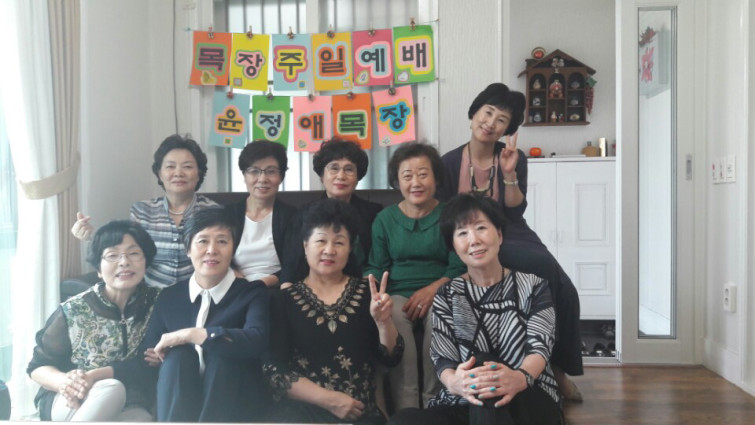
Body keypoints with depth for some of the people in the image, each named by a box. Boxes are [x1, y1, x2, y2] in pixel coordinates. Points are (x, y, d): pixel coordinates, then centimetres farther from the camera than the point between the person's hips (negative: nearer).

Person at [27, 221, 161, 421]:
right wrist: (64, 382, -23)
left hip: (128, 406, 1)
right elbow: (38, 367, 0)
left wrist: (95, 376, -24)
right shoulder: (74, 311, -8)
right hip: (69, 402, 0)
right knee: (111, 389, -36)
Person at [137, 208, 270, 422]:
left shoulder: (252, 292, 2)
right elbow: (145, 361, 6)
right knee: (178, 356, -26)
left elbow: (256, 341, -21)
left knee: (223, 356, -30)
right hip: (176, 401, 2)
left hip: (232, 402, -2)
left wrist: (191, 335, -22)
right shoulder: (169, 297, 11)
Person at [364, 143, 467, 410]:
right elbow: (377, 266, 9)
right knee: (392, 317, -34)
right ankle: (405, 410, -28)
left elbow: (459, 267, -1)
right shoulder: (385, 218, 14)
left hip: (440, 292, -1)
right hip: (398, 294, 2)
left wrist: (432, 290, -21)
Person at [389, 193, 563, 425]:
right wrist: (454, 383, -32)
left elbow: (540, 347, -8)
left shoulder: (534, 286, 7)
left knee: (484, 363, -34)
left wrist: (520, 378, -35)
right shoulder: (446, 296, 9)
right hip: (464, 406, 1)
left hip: (533, 403, -1)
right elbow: (443, 358, -4)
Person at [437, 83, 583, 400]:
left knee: (564, 290, -23)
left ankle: (559, 367, 1)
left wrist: (509, 173, -18)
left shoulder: (514, 158, 3)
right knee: (545, 267, -30)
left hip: (512, 237, 3)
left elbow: (515, 212, -5)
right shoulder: (449, 163, 0)